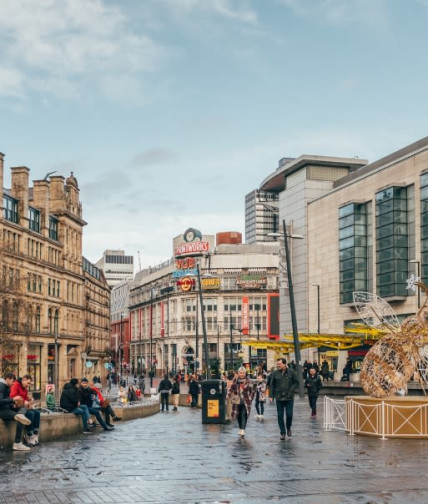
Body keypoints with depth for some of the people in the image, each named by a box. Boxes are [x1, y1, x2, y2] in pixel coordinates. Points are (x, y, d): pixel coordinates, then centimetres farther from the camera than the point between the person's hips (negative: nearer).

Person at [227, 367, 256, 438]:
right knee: (239, 416, 11)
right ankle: (240, 429, 26)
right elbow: (231, 389, 8)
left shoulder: (248, 381, -3)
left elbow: (253, 390, 5)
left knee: (244, 415, -13)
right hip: (237, 402, 3)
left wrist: (250, 398, 0)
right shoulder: (235, 380, 2)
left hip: (245, 402, -3)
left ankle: (243, 430, -18)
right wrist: (232, 397, -5)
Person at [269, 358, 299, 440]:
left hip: (289, 398, -1)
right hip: (279, 398, 1)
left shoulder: (291, 372, -2)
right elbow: (272, 385, 5)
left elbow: (296, 383, 2)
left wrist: (291, 391, -10)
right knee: (280, 416, 3)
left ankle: (288, 428, 27)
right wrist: (271, 396, -3)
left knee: (289, 414, -2)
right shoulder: (275, 373, 1)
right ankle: (282, 433, 15)